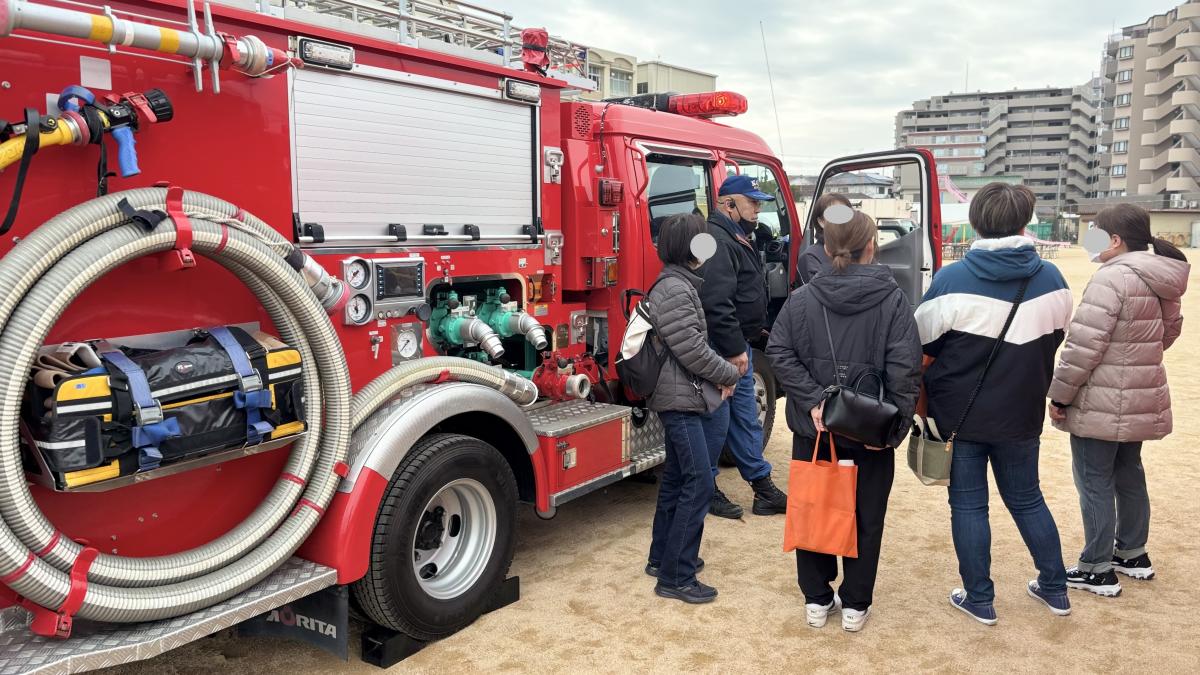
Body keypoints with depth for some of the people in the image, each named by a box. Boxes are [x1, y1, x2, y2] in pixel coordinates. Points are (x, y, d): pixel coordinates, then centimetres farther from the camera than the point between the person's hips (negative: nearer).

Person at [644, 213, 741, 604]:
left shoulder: (680, 284, 14)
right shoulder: (675, 289, -19)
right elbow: (692, 351, -21)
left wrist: (717, 375, 7)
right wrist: (729, 375, -6)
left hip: (679, 397, 11)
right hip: (680, 399, -11)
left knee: (677, 479, 17)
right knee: (698, 484, -9)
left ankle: (663, 558, 30)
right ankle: (676, 578, -2)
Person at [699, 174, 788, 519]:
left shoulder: (737, 239, 17)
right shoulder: (716, 240, -19)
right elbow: (717, 303, -27)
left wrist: (744, 343, 20)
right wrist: (734, 350, -24)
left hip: (738, 346, 11)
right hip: (721, 349, -11)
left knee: (746, 418, 15)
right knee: (716, 421, 0)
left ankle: (763, 487, 23)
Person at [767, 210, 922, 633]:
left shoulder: (802, 299, -3)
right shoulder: (892, 299, -8)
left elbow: (779, 353, -10)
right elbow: (905, 368, -15)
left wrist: (813, 400, -11)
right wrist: (894, 425, -11)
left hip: (814, 429, 2)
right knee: (866, 518, 13)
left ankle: (816, 600, 25)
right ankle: (855, 605, 23)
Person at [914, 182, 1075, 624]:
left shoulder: (952, 279, -16)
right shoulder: (1051, 278, -3)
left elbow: (922, 342, -8)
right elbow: (1057, 340, 9)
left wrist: (936, 377, 11)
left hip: (961, 412, -3)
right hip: (1021, 413, 4)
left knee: (968, 504, 9)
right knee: (1026, 498, 21)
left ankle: (979, 599, 18)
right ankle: (1055, 589, 32)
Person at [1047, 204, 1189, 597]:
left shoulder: (1112, 277, -21)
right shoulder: (1161, 282, 7)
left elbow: (1084, 344, -24)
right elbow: (1169, 331, 21)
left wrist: (1060, 393, -15)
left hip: (1102, 403, -9)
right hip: (1141, 399, 9)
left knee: (1094, 482, 1)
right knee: (1129, 475, 21)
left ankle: (1097, 570, 9)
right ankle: (1133, 554, 34)